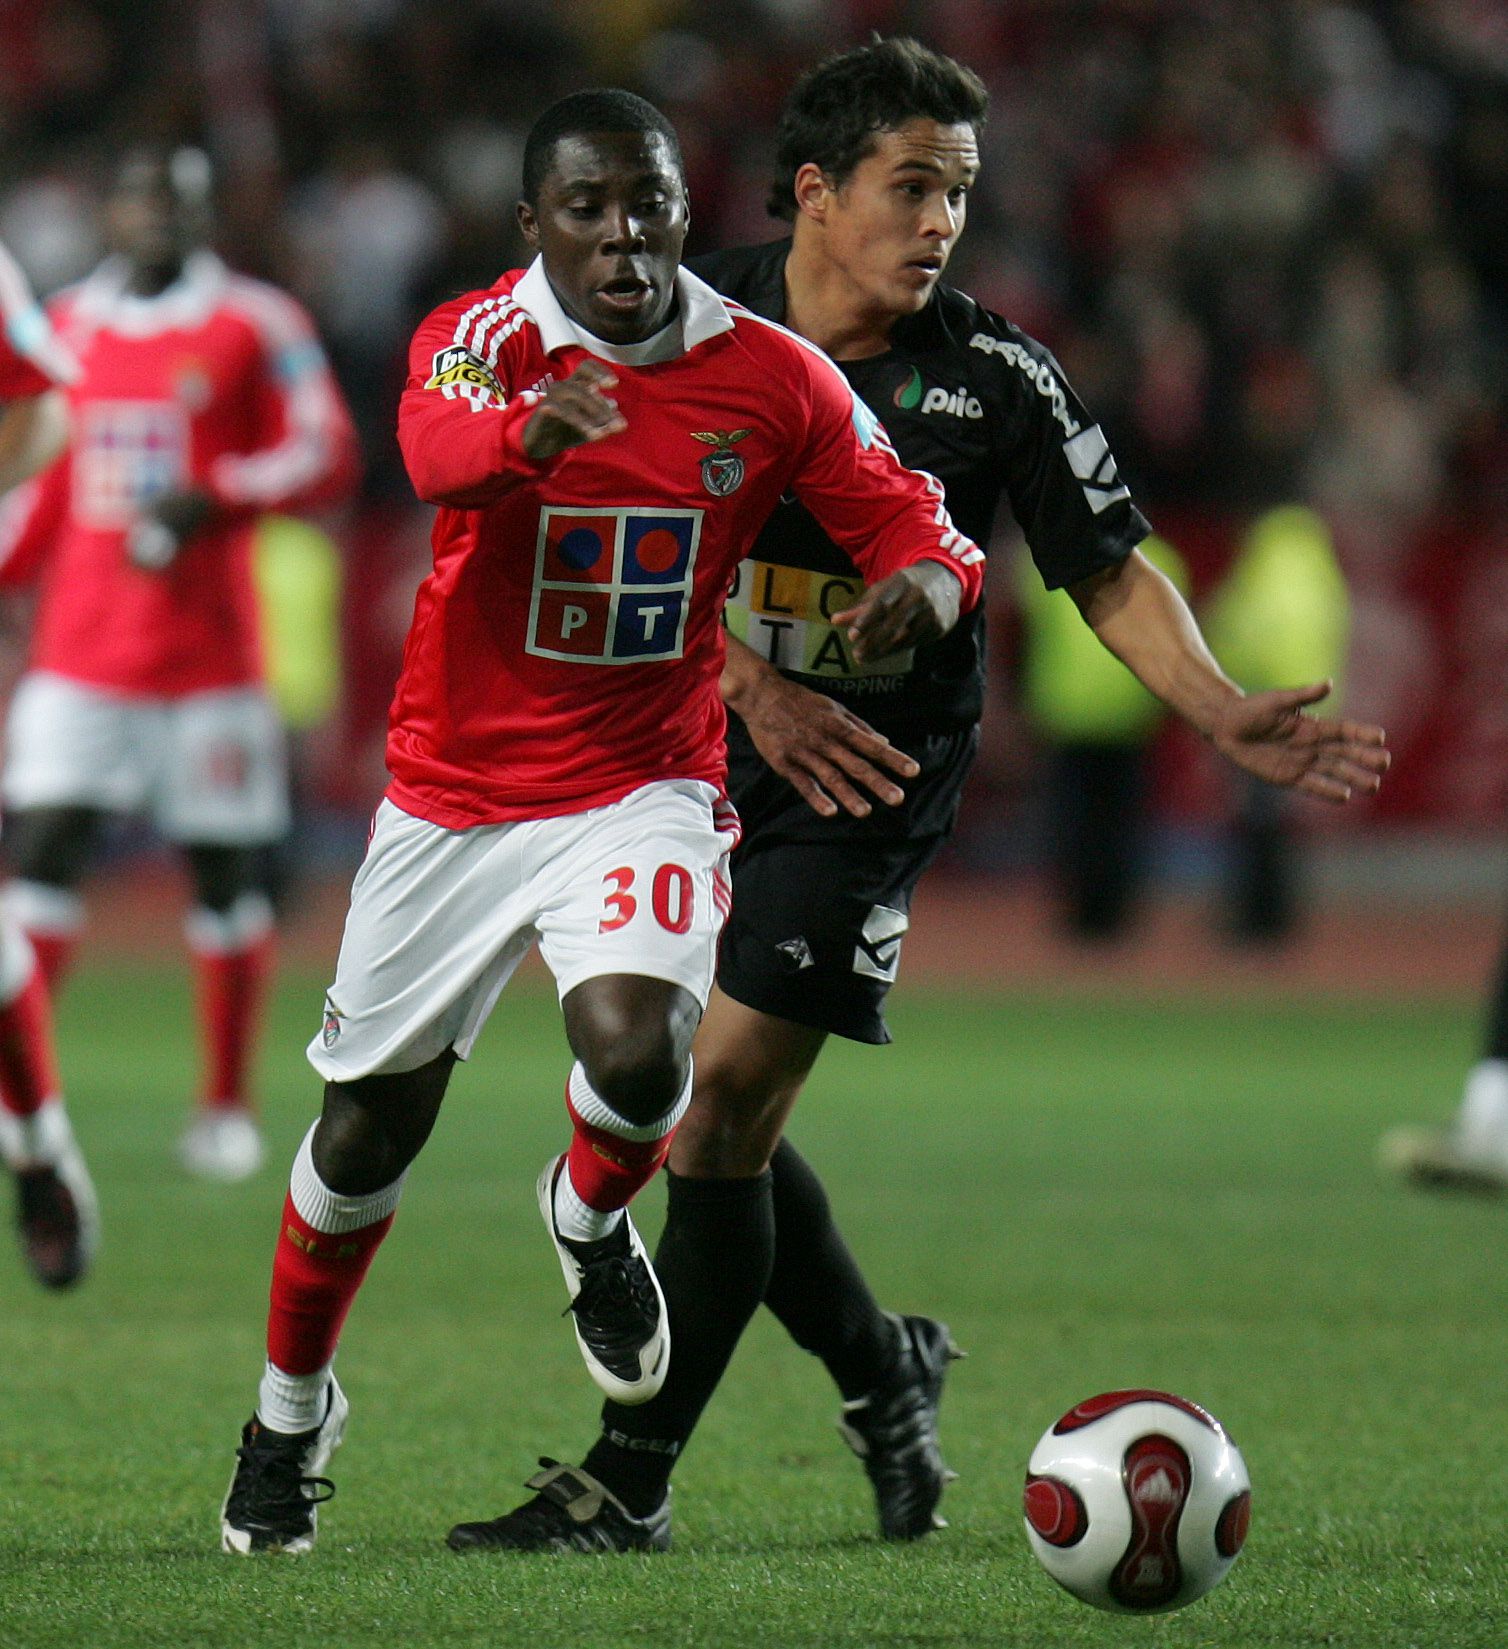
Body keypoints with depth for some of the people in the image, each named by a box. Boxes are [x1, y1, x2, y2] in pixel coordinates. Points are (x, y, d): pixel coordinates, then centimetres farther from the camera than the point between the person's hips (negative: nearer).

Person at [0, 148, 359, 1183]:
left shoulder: (254, 326, -2)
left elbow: (328, 458, -5)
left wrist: (214, 499, -18)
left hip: (207, 654, -3)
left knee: (224, 875, 4)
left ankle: (227, 1107, 14)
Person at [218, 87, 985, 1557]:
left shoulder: (773, 381, -7)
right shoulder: (481, 338, -14)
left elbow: (917, 528, -1)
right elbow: (436, 440, -38)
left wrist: (919, 584, -26)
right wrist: (534, 426, -62)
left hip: (642, 792, 0)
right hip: (454, 796, 0)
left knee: (636, 1055, -26)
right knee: (369, 1123, 9)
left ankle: (590, 1223, 12)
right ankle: (290, 1411, 34)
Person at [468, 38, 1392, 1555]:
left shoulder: (995, 379, -8)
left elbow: (1111, 575, -2)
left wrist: (1227, 718, -16)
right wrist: (752, 683, -26)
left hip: (871, 791, -3)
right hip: (700, 756, 3)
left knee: (720, 1112, -12)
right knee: (693, 1121, 8)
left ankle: (628, 1486, -5)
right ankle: (881, 1372, 32)